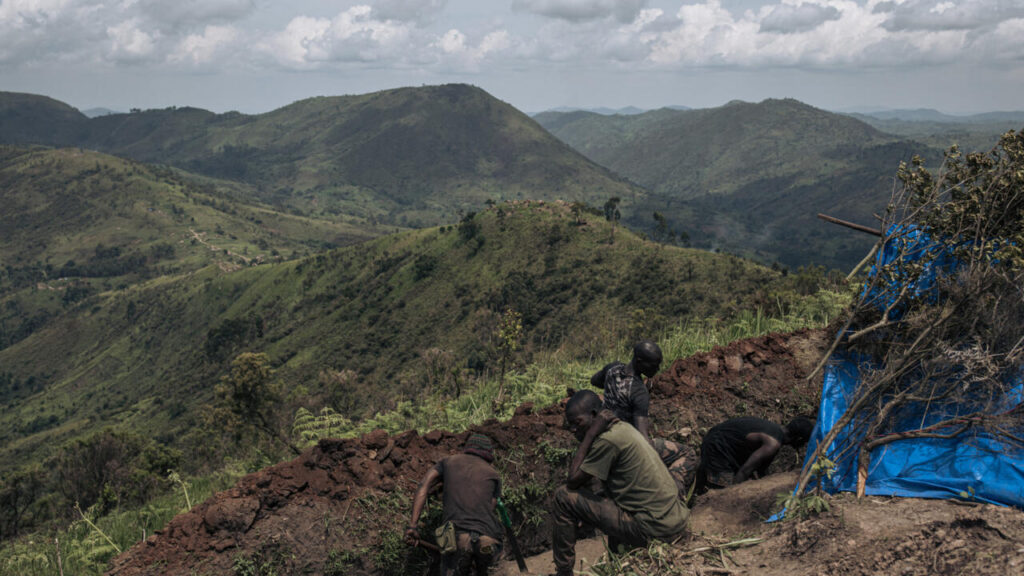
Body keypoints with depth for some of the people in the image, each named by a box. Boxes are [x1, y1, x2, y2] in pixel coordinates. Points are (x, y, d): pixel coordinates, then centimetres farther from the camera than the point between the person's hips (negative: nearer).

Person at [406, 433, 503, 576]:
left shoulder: (450, 461, 23)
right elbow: (489, 509, 11)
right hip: (488, 539, 1)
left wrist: (413, 525, 2)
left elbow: (423, 486, 9)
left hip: (456, 536, -1)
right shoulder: (494, 475, 21)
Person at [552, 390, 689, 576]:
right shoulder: (620, 427, 10)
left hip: (652, 529, -9)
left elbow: (572, 482, -11)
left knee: (563, 497, -5)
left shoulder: (608, 440, -18)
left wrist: (590, 434, -12)